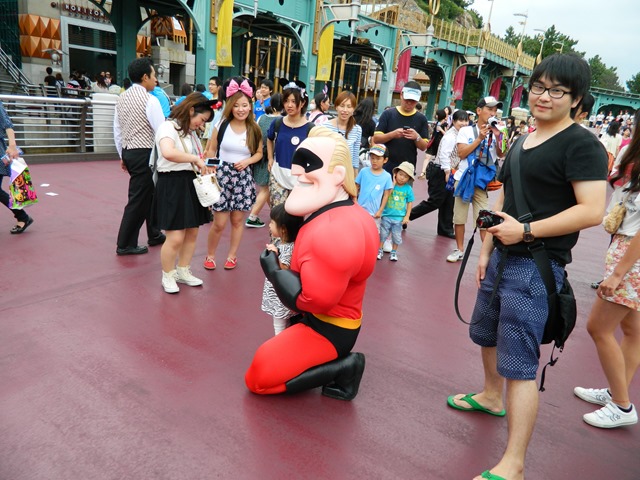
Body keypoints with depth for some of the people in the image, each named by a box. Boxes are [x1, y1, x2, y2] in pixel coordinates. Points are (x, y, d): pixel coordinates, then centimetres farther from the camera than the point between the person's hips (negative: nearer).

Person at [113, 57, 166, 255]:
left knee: (149, 193, 20)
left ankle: (154, 235, 32)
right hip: (144, 154, -8)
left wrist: (122, 156, 21)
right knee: (138, 199, 0)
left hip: (128, 152, 8)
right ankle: (125, 244, 9)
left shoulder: (122, 98, 10)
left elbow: (117, 131, 14)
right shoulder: (150, 100, -14)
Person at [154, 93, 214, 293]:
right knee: (176, 238, -6)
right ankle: (168, 276, 15)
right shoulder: (168, 127, -13)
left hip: (191, 183, 9)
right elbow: (168, 153, -33)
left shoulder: (190, 132, 17)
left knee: (192, 233, 12)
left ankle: (183, 272, 28)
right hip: (172, 184, -9)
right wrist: (195, 159, -24)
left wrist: (203, 166, 4)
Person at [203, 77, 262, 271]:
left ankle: (232, 256, 27)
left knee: (237, 221, 10)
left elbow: (259, 153, 11)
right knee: (219, 223, 0)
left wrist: (247, 161, -9)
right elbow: (211, 150, 1)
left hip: (243, 177, 2)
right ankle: (210, 255, 22)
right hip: (222, 175, -2)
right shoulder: (221, 125, -4)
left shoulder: (254, 130, 1)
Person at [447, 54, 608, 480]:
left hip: (537, 265, -9)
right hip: (504, 257, 9)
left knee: (520, 362, -7)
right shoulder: (523, 141, 13)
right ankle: (492, 397, 50)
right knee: (486, 333, 24)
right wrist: (486, 250, 13)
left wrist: (526, 230, -22)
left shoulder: (581, 145, -12)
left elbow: (592, 211, -21)